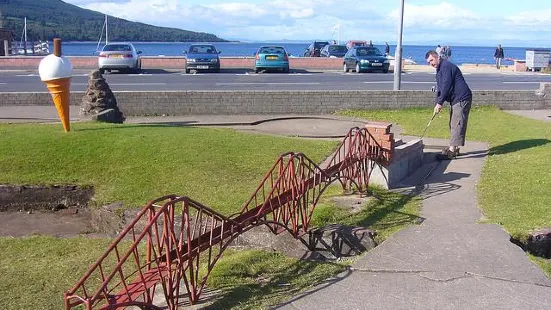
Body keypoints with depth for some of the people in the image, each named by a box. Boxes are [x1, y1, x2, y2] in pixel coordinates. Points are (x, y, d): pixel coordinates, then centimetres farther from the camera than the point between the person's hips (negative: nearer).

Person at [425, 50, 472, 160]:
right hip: (455, 100, 11)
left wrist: (440, 103, -18)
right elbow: (439, 89, 21)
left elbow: (446, 85, -21)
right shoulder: (439, 70, 19)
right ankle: (454, 148, 22)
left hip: (461, 99, -11)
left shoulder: (446, 66, -14)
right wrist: (436, 104, 10)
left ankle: (451, 151, -16)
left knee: (457, 124, -12)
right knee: (453, 124, 14)